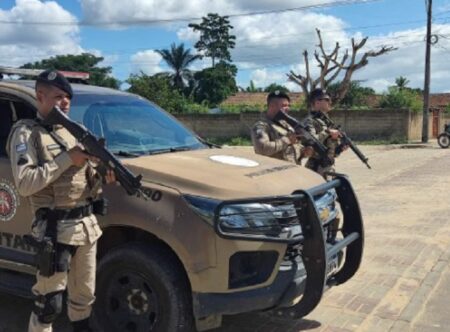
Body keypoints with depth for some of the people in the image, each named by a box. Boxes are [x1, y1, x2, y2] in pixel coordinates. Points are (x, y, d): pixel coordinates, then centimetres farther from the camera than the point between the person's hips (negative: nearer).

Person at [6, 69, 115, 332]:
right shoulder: (27, 133, -8)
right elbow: (24, 184, -20)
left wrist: (103, 176, -7)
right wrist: (68, 159, -20)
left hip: (87, 224, 7)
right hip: (55, 228, -7)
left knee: (84, 296, 19)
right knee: (49, 304, 1)